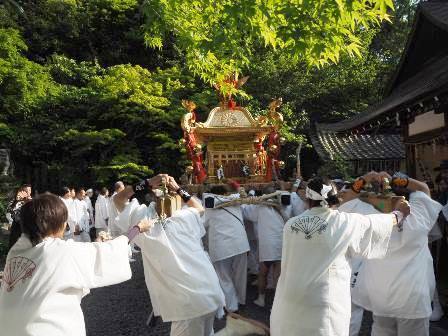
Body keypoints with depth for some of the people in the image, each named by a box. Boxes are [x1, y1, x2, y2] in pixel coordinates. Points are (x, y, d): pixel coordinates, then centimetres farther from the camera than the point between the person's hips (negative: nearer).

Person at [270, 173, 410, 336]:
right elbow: (376, 223, 6)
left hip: (291, 301, 3)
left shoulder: (291, 224, -2)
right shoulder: (344, 222, -10)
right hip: (323, 305, -3)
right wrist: (400, 213, 29)